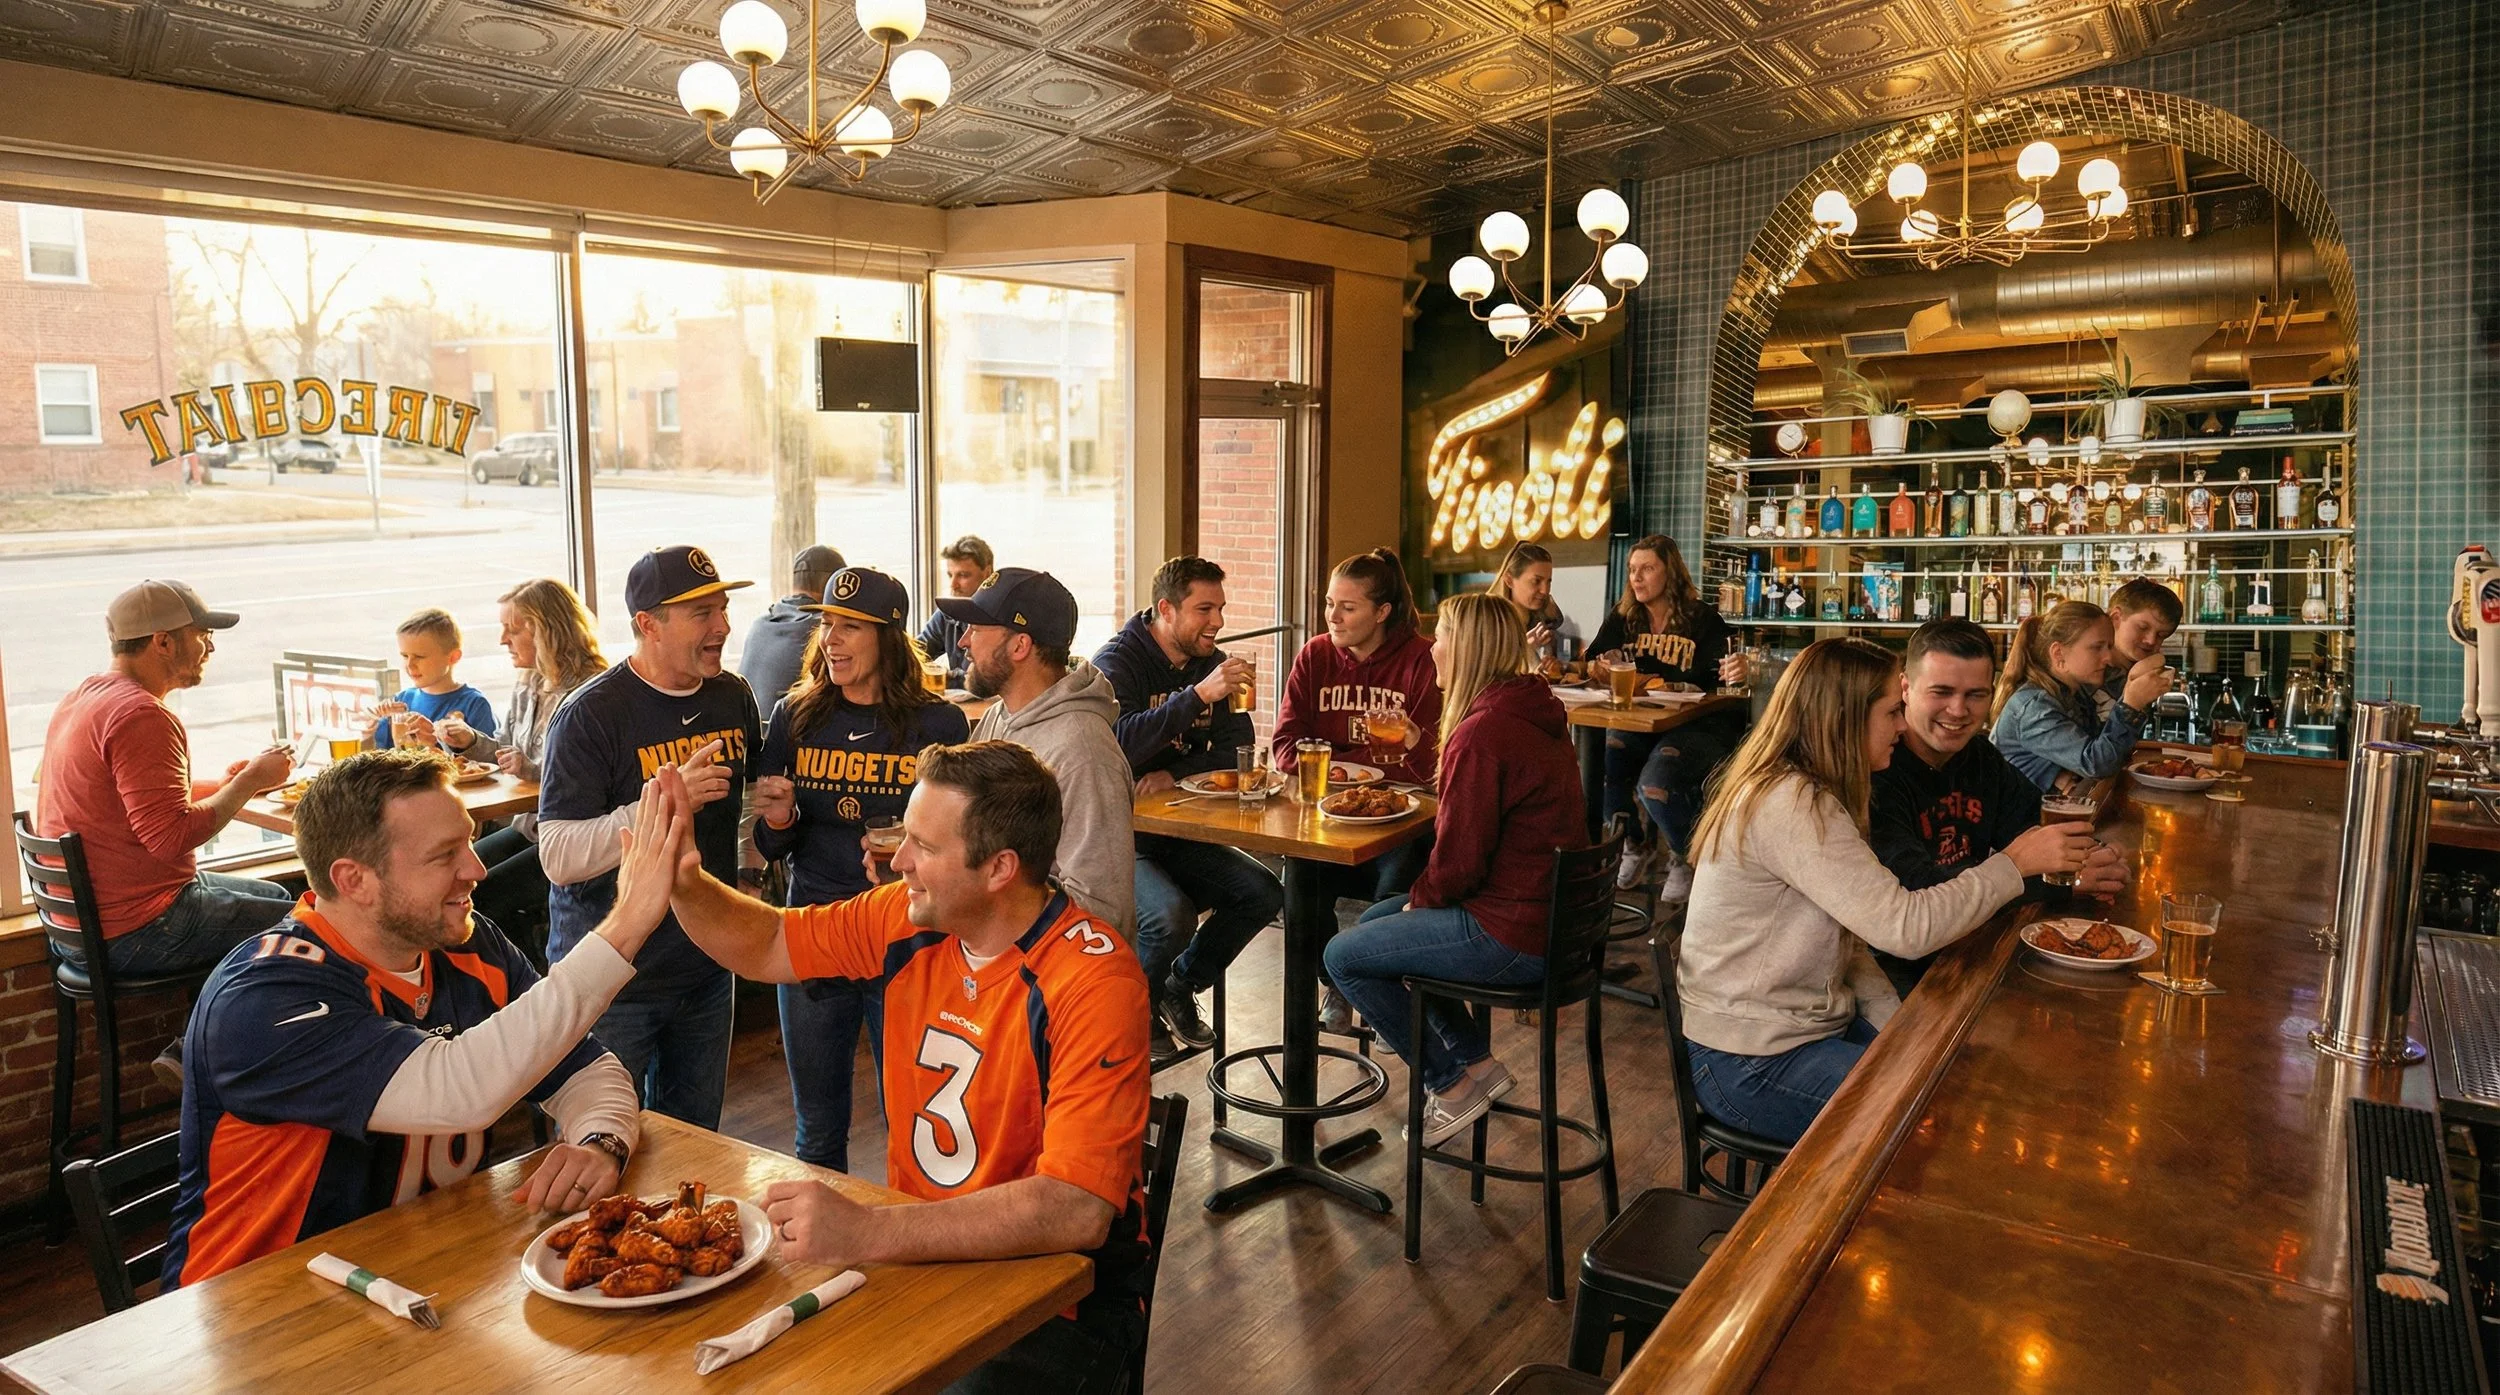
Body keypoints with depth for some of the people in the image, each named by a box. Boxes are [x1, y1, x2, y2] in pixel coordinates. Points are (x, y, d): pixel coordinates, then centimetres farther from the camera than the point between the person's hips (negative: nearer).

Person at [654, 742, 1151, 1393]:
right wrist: (684, 881, -5)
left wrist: (866, 1232, -37)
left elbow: (1078, 1210, -31)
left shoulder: (1094, 983, -24)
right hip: (922, 1249, 6)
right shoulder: (909, 918, -2)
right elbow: (766, 948, 14)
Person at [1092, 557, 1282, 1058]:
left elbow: (1237, 750, 3)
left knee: (1263, 893, -12)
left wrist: (1174, 773, -15)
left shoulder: (1211, 664, 8)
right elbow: (1118, 745, -32)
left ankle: (1181, 987, 11)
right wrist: (1198, 695, -36)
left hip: (1177, 832, 7)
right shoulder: (1117, 664, -14)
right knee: (1171, 915, -30)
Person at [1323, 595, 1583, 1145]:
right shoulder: (1534, 713, 9)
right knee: (1373, 920, 22)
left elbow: (1458, 862, -22)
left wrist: (1418, 898, -1)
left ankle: (1451, 1086, 11)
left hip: (1516, 935, -10)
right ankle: (1476, 1060, 22)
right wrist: (1420, 898, 8)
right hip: (1548, 911, 10)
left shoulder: (1482, 734, -23)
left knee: (1343, 956, 1)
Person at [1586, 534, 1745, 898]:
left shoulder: (1702, 620, -3)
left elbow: (1718, 682, -6)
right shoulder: (1623, 617, 8)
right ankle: (1636, 847, 6)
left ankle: (1685, 858, 3)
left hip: (1698, 727, -4)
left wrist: (1734, 673, -29)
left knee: (1654, 784, -32)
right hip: (1639, 726, 4)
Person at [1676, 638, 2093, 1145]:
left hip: (1811, 1022, 9)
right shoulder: (1790, 807, -24)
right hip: (1752, 1065, -9)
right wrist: (2014, 864, -17)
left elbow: (1848, 933, 10)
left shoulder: (1805, 794, 8)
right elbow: (1906, 927, -27)